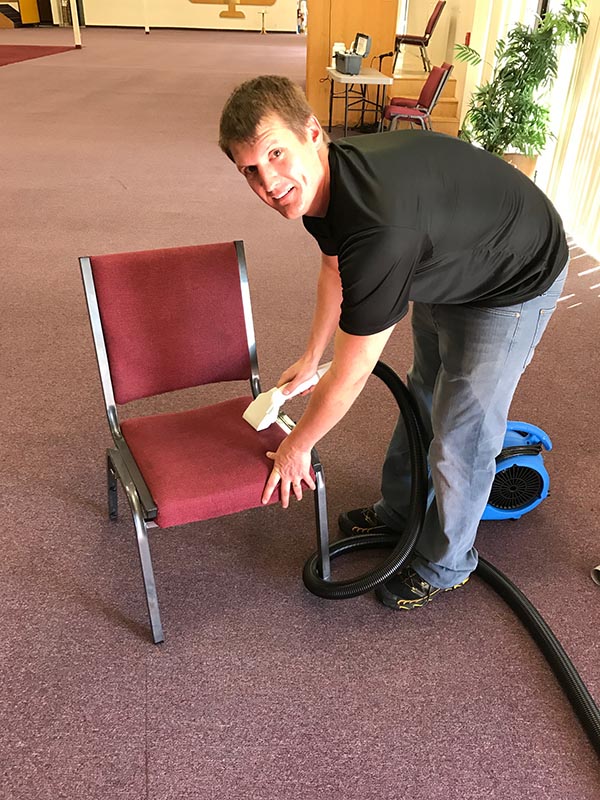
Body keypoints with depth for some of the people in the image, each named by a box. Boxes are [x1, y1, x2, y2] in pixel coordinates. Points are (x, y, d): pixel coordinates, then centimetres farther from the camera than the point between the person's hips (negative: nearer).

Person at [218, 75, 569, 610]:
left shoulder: (380, 228, -43)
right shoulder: (320, 179, -15)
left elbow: (349, 379, -32)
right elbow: (336, 269, 7)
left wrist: (297, 447, -15)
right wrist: (311, 356, 15)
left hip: (514, 284, -9)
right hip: (444, 262, 9)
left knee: (461, 433, -1)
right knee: (423, 396, 21)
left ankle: (445, 565, 25)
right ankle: (398, 511, 45)